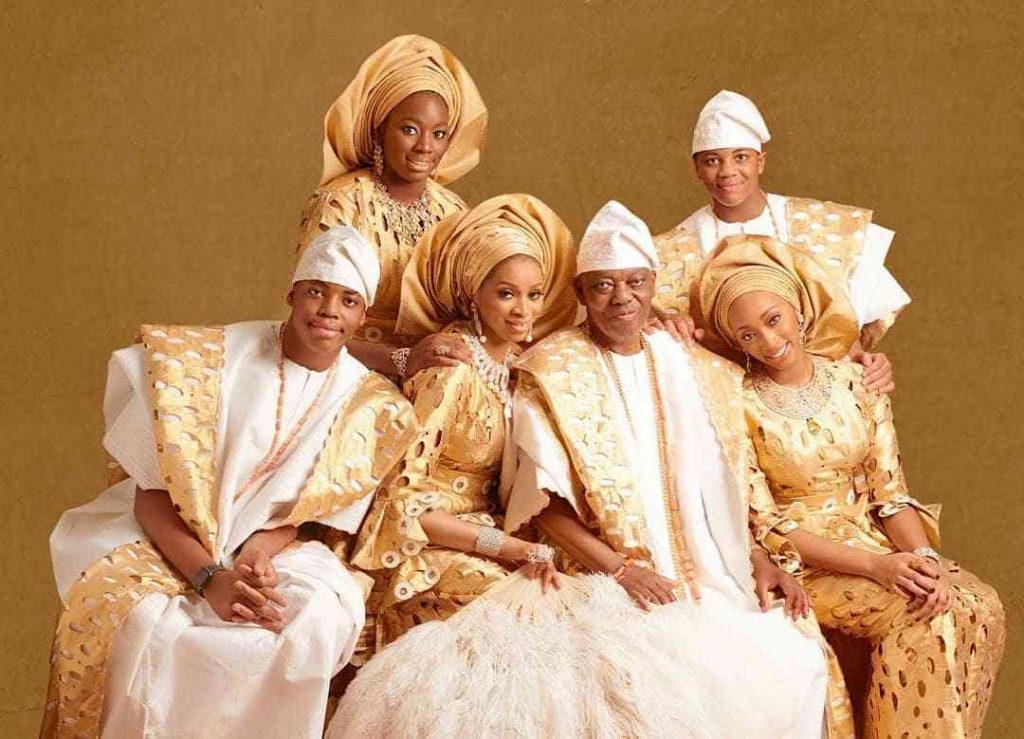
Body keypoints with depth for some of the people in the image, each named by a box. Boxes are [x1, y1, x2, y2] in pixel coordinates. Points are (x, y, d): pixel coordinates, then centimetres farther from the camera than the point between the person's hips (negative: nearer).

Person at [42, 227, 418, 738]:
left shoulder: (366, 405, -1)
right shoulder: (206, 362, -10)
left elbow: (316, 513, 4)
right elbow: (152, 495, -10)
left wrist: (261, 551, -20)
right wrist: (210, 578, -26)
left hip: (273, 548, 2)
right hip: (171, 541, -2)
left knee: (319, 619, -30)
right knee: (137, 618, -33)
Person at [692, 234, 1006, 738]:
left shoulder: (856, 382, 2)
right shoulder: (741, 407, -10)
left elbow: (890, 491, 2)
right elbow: (766, 526, -12)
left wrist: (923, 555, -18)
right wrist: (875, 566, -22)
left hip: (877, 540, 5)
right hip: (801, 564, -4)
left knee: (979, 605, -19)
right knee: (922, 616, -27)